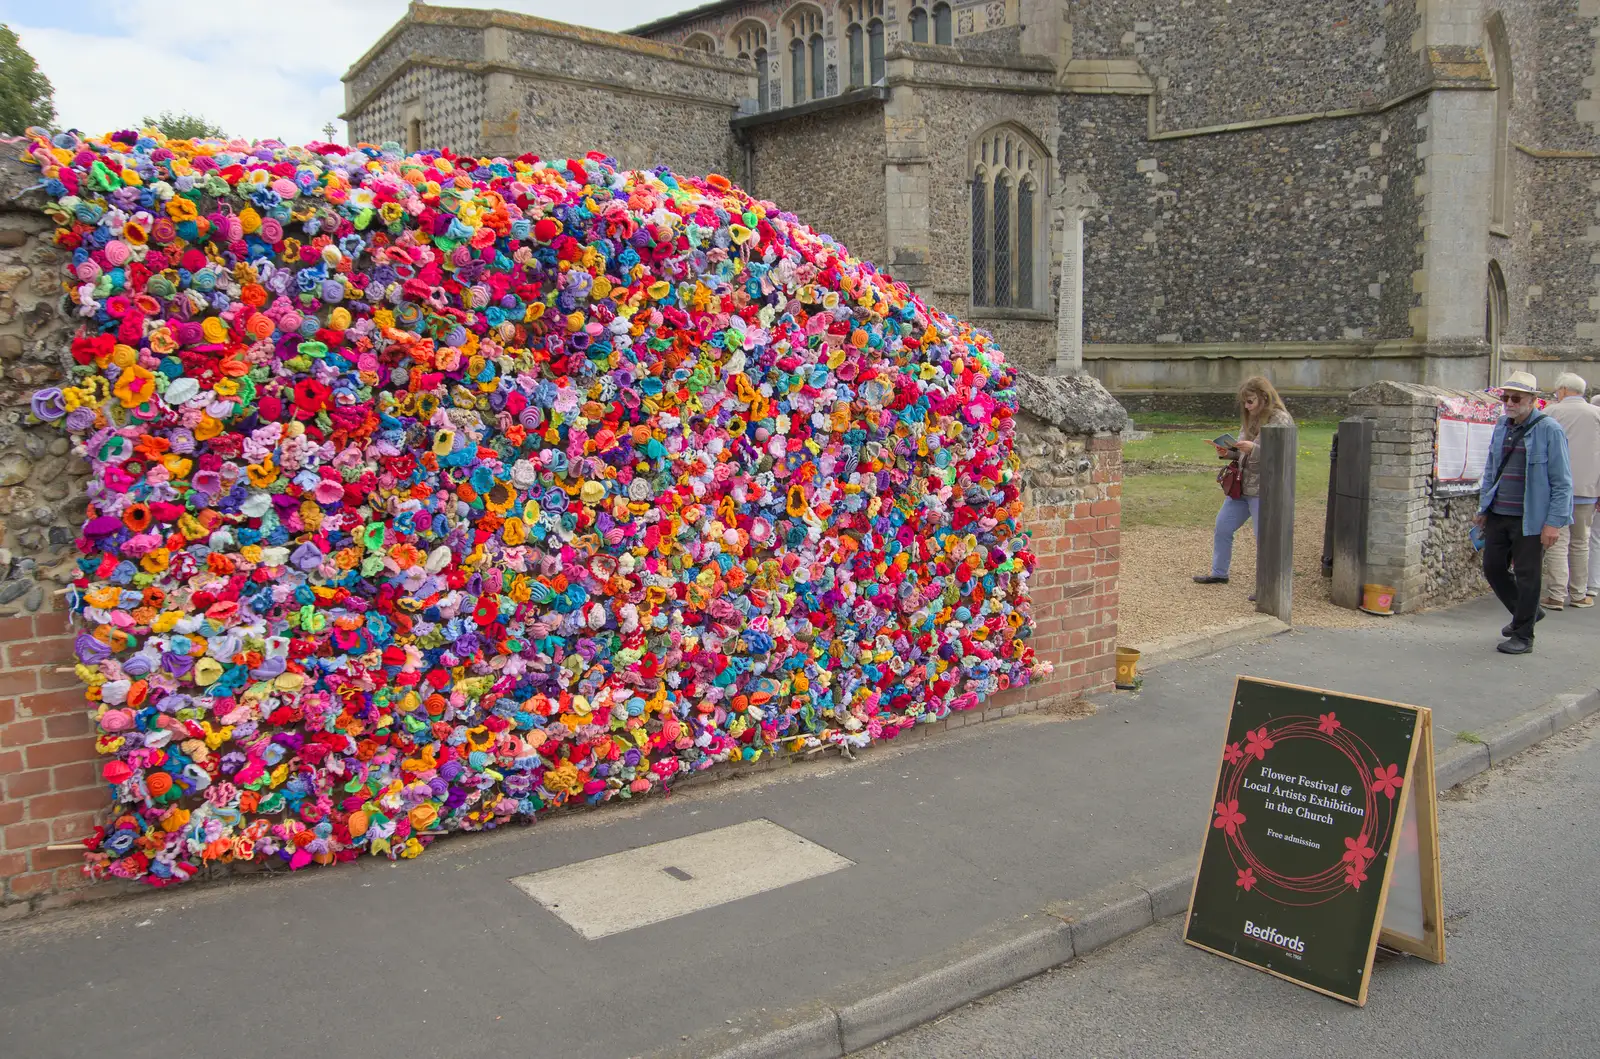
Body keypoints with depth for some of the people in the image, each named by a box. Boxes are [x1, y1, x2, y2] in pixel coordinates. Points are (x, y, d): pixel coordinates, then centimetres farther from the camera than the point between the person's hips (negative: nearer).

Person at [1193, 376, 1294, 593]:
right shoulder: (1250, 419, 12)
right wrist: (1227, 452, -1)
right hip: (1241, 485, 9)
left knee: (1265, 539, -1)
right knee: (1222, 528, 15)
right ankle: (1219, 573, 33)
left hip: (1263, 492, -8)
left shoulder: (1280, 420, -12)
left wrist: (1253, 448, -27)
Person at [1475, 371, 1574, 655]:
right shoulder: (1501, 427, 10)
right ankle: (1527, 612, 34)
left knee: (1526, 576, 2)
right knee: (1493, 568, 10)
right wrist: (1484, 509, 17)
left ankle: (1523, 636, 15)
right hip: (1498, 515, 6)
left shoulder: (1549, 430, -9)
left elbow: (1562, 482, -9)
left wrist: (1554, 522, -14)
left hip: (1530, 519, -6)